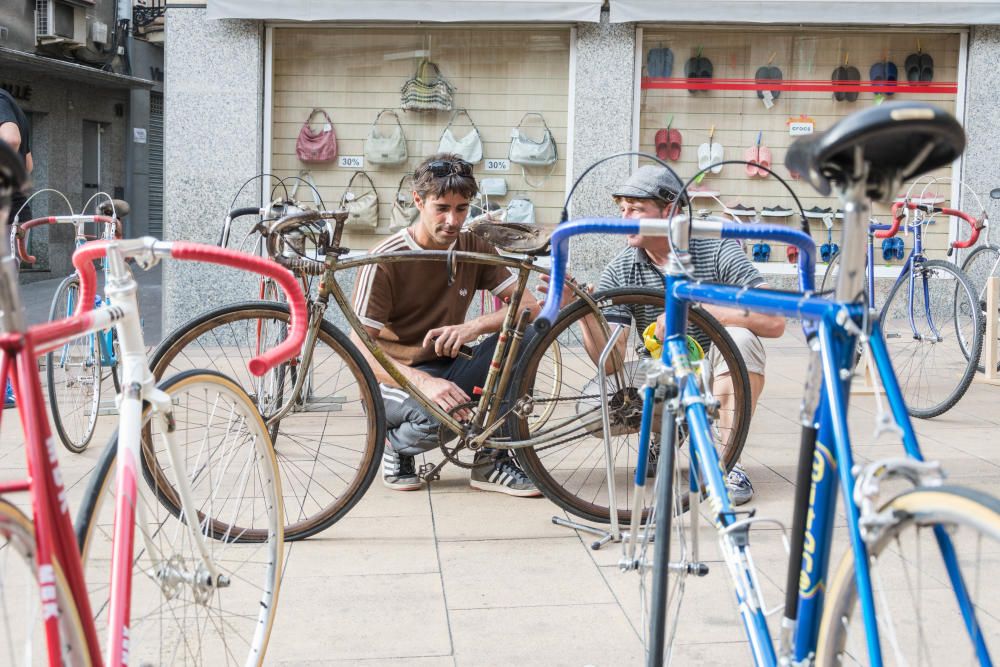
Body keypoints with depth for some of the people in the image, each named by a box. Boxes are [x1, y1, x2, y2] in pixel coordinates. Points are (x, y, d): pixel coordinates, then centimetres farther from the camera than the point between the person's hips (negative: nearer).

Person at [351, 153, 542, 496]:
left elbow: (530, 307, -7)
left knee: (522, 336, -21)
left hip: (447, 369, 5)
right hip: (396, 379, -5)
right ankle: (395, 443, -1)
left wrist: (474, 326, -26)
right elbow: (363, 348, -19)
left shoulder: (474, 249, -1)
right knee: (438, 417, -39)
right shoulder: (386, 260, -15)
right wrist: (423, 381, -35)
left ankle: (492, 459, -13)